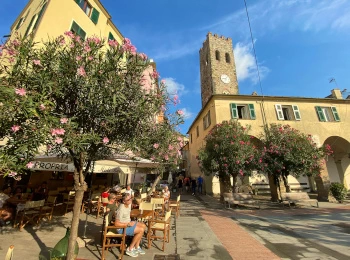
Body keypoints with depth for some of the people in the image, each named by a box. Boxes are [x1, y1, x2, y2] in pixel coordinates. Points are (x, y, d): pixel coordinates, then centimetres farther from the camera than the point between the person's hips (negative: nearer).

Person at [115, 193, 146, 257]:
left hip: (128, 223, 9)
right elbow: (116, 224, -26)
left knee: (143, 226, 4)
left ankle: (136, 247, 15)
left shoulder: (129, 204, -3)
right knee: (141, 230, -16)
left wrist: (129, 222, 6)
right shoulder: (121, 209, -29)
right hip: (121, 227, -9)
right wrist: (128, 224, -23)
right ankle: (130, 249, 1)